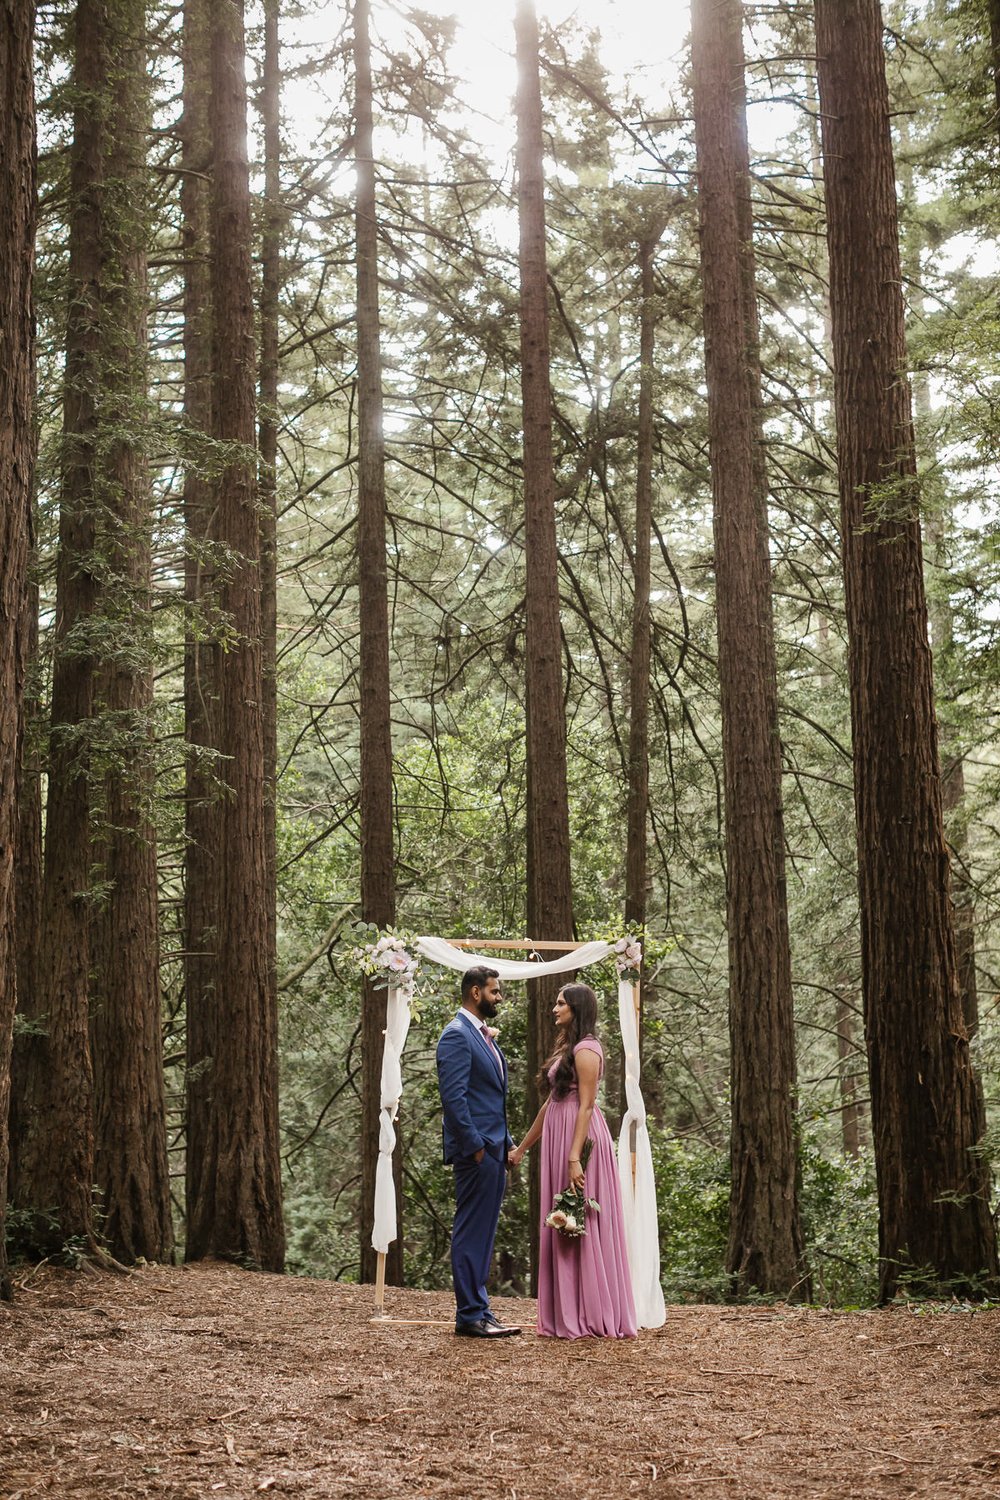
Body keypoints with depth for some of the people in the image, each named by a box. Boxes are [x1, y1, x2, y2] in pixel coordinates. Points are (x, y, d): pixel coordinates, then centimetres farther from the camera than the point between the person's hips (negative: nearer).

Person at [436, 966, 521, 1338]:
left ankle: (478, 1311, 19)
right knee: (471, 1233, -5)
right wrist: (475, 1147, -20)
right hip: (476, 1151, -10)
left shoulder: (484, 1035, 18)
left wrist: (505, 1144, 17)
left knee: (482, 1234, 13)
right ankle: (470, 1315, 0)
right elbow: (453, 1097, -20)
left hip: (493, 1149, 10)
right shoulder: (457, 1035, -13)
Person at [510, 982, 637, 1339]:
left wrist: (575, 1158, -24)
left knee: (582, 1226, -6)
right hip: (559, 1138, 10)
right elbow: (550, 1104, 20)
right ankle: (569, 1316, 13)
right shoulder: (566, 1048, 18)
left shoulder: (586, 1050, -11)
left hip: (581, 1138, -10)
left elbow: (586, 1106, -18)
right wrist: (522, 1148, 22)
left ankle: (592, 1316, 0)